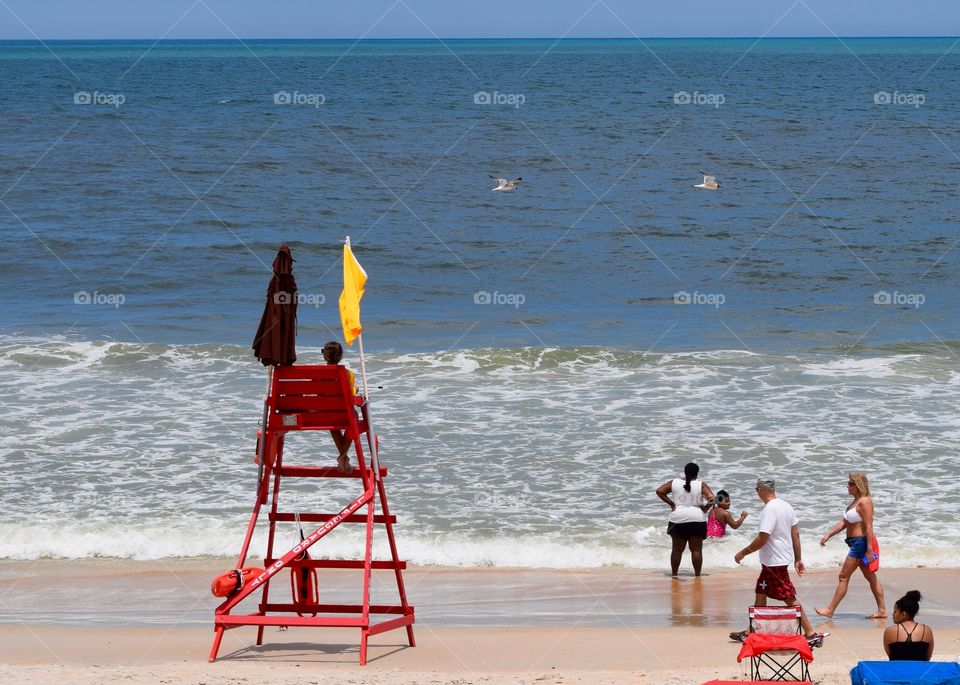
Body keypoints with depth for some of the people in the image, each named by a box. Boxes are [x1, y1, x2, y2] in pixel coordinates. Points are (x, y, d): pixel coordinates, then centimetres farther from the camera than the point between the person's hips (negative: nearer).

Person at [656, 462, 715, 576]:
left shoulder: (674, 483, 3)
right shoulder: (701, 485, -4)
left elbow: (659, 491, 0)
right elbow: (711, 498, -16)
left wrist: (670, 503, 2)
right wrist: (705, 508, 0)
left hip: (677, 520, 2)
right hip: (696, 520, -2)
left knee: (677, 549, 11)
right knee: (696, 549, 3)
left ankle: (674, 574, 16)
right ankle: (697, 575, 2)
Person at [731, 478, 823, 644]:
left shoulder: (769, 510, -21)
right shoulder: (785, 505, 8)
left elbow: (762, 539, -23)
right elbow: (795, 534, 11)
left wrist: (743, 553, -11)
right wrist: (798, 559, 16)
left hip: (775, 562, -10)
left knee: (790, 599, -8)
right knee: (760, 593, 19)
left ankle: (811, 634, -8)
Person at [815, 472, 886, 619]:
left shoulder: (864, 502, -17)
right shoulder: (855, 502, 15)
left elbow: (868, 527, -21)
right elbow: (843, 523, 18)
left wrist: (869, 549, -25)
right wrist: (828, 535, 10)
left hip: (861, 542, -11)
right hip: (855, 543, 11)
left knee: (844, 576, -5)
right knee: (870, 577, 12)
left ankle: (830, 610, 1)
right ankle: (882, 610, 15)